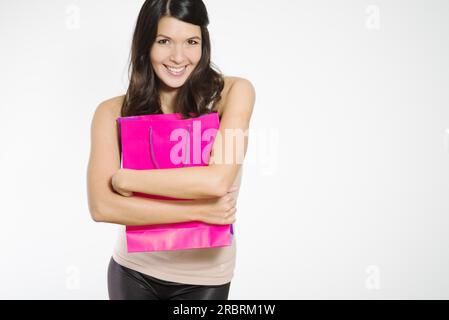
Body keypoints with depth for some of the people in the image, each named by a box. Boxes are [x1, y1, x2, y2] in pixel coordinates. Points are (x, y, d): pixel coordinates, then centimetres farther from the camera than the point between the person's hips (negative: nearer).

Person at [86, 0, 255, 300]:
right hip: (133, 269, 1)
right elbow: (101, 206, -16)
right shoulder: (113, 111, -8)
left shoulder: (233, 92, -11)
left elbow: (217, 181, -23)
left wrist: (125, 178, -15)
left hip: (203, 276, -1)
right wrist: (197, 211, -21)